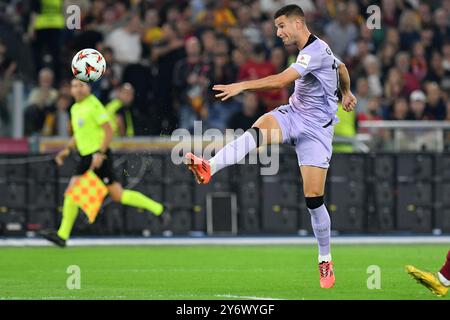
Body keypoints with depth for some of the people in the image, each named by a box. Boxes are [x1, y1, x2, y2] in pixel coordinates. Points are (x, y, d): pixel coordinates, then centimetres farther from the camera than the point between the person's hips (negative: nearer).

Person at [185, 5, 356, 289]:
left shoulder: (316, 51, -19)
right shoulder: (314, 49, 11)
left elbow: (281, 80, -29)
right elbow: (342, 68, 30)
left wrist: (242, 86, -33)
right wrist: (346, 93, 49)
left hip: (316, 127, -7)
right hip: (292, 115, 7)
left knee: (314, 197, -8)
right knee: (256, 131, -27)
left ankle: (325, 261, 9)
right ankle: (208, 168, -50)